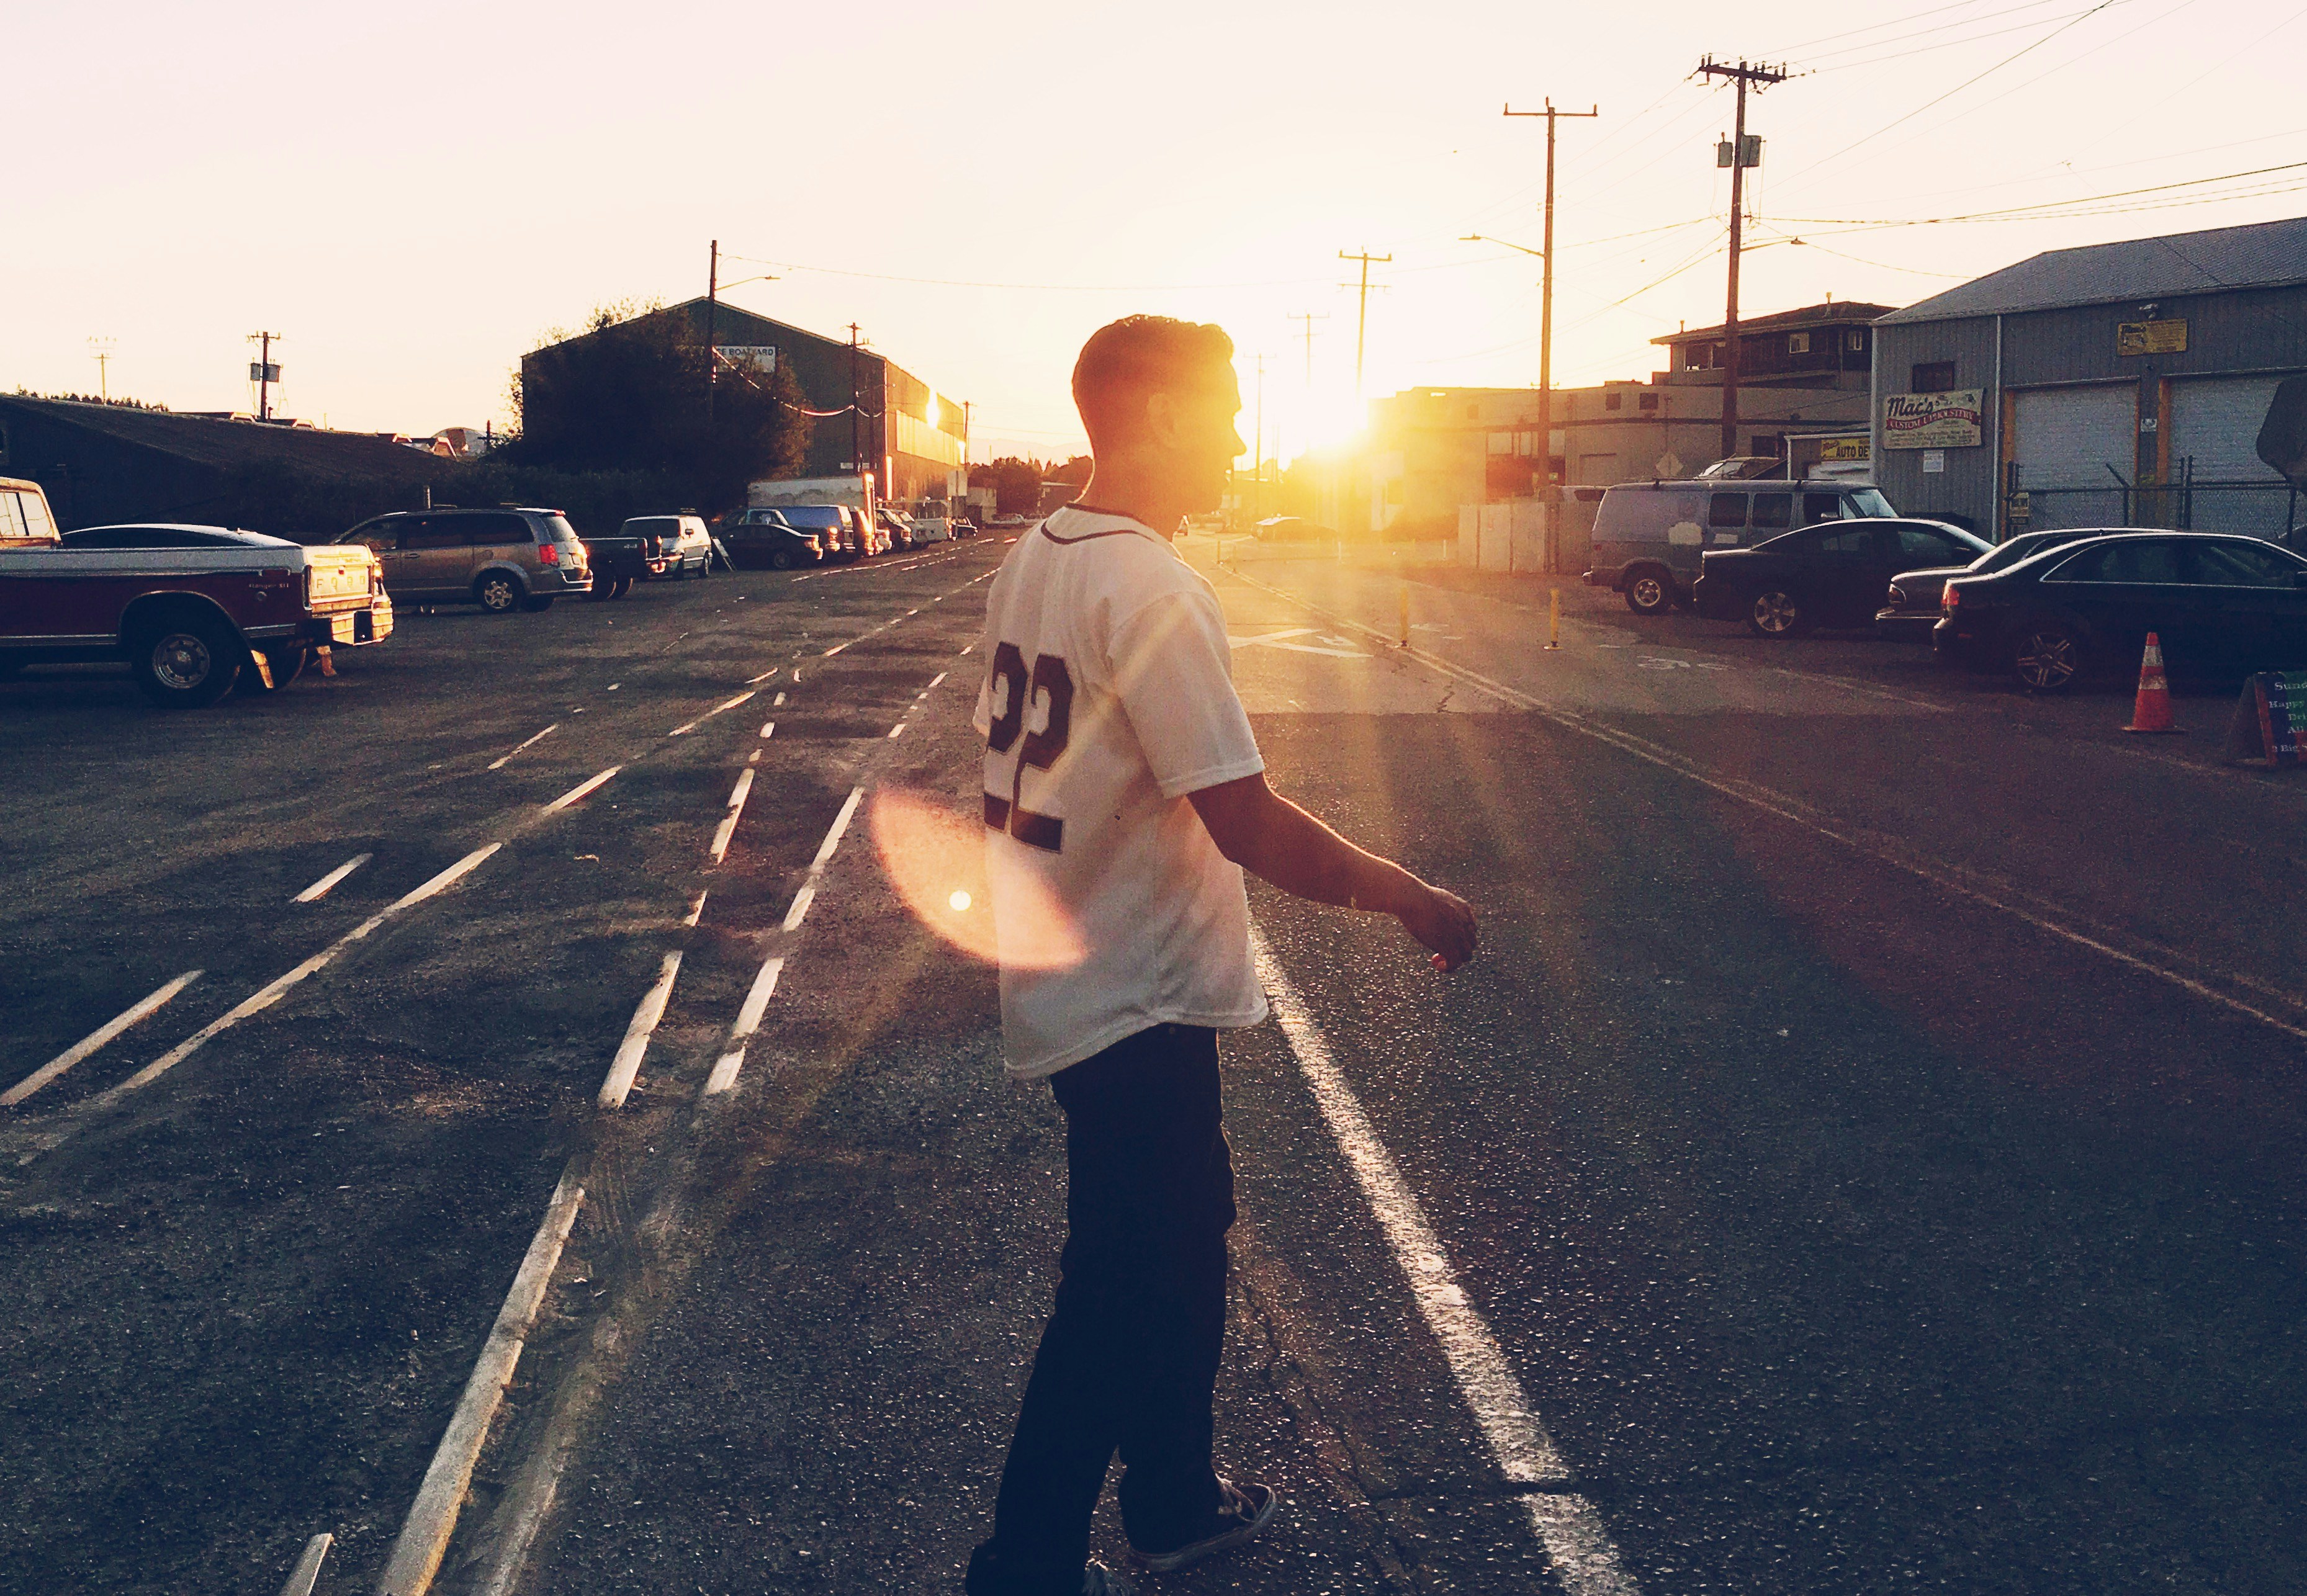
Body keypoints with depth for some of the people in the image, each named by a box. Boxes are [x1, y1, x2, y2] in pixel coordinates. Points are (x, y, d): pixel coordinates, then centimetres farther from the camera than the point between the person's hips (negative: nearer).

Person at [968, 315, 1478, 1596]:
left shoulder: (1034, 559, 7)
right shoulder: (1150, 591, -22)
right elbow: (1245, 823, -25)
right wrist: (1410, 899, -14)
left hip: (1063, 979, 10)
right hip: (1134, 1002, -10)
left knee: (1181, 1242, 23)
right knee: (1121, 1295, 3)